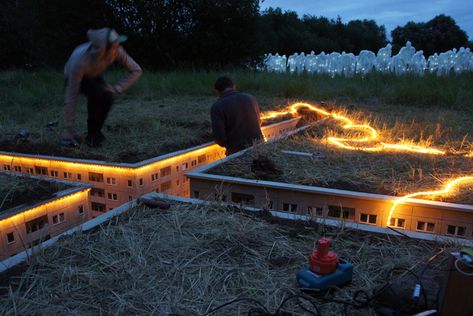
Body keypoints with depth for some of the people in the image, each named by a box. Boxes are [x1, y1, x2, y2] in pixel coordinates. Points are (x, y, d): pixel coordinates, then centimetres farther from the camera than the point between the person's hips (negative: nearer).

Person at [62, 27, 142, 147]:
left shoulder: (116, 51, -33)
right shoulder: (80, 61, -42)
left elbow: (136, 70, -21)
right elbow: (71, 98, -37)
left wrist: (116, 88, -31)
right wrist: (69, 131, -33)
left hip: (94, 76, 4)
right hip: (74, 77, -4)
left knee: (107, 97, -26)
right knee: (96, 93, -33)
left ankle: (95, 133, -2)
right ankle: (92, 134, -13)